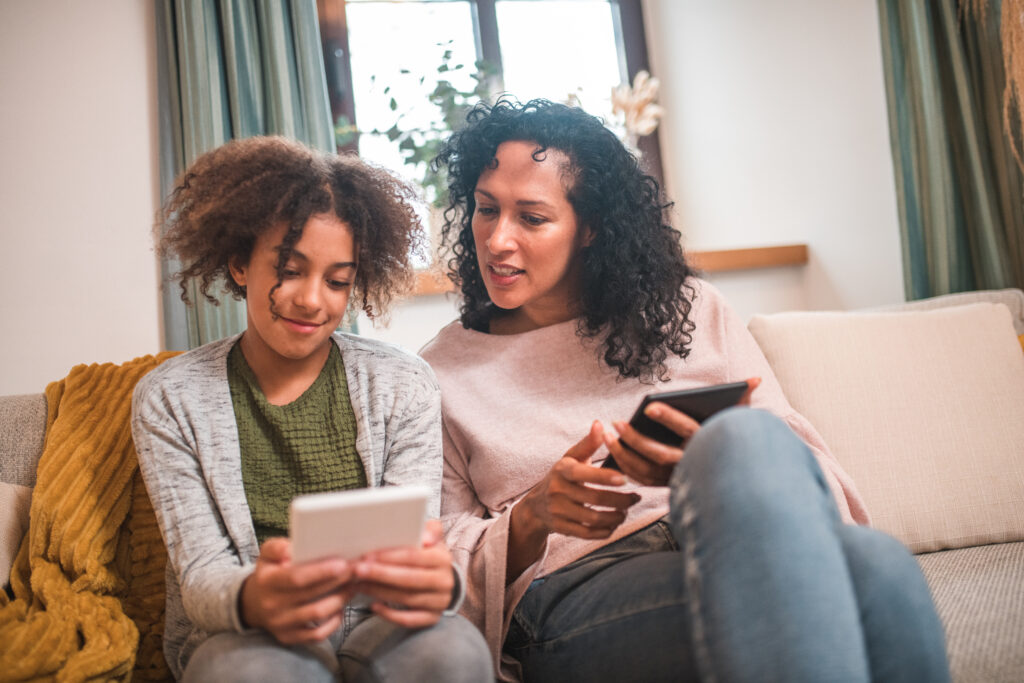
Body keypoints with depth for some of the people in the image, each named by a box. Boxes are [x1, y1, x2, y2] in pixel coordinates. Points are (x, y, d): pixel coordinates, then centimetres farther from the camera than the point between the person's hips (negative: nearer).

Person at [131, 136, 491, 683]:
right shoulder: (169, 399, 1)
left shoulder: (405, 385, 2)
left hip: (375, 620, 1)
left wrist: (434, 581, -31)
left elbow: (416, 548, -4)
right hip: (239, 634, 0)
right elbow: (200, 575, -6)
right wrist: (252, 598, -32)